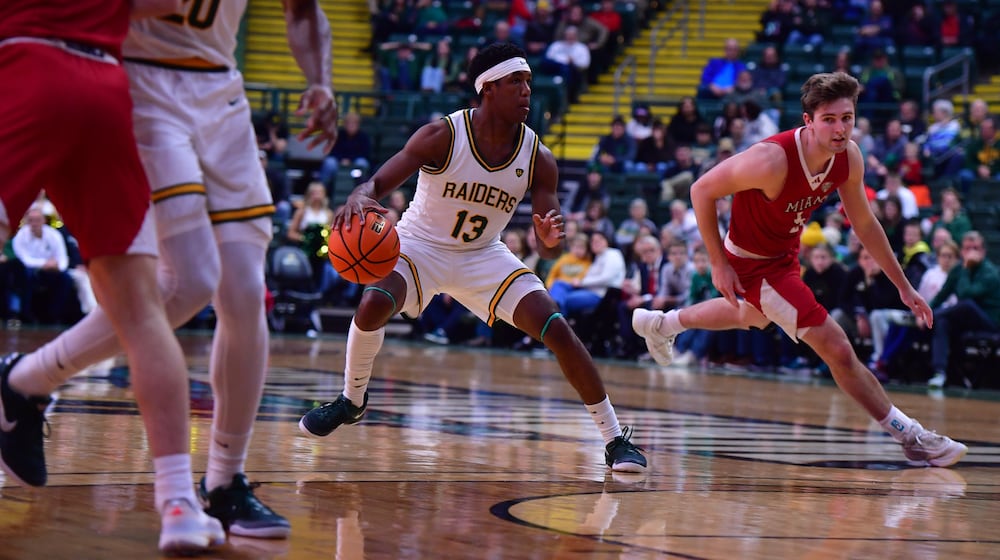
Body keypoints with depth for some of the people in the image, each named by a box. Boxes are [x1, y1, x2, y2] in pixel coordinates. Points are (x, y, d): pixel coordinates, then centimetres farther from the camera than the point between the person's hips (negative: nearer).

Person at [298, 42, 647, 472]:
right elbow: (378, 184, -23)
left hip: (484, 255, 3)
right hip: (420, 245, -2)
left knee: (558, 331, -13)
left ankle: (615, 438, -1)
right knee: (373, 305, -31)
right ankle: (351, 401, -3)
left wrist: (551, 240, -36)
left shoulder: (537, 158, -14)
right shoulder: (442, 136, -23)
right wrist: (358, 199, -48)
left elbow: (547, 250, -11)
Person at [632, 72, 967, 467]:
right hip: (753, 263, -8)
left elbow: (864, 223, 0)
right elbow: (702, 190, -25)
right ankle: (911, 437, -1)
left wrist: (902, 285, 4)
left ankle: (660, 324, 62)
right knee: (837, 348, -13)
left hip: (785, 252, 8)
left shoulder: (849, 158, -16)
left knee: (753, 316, 38)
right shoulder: (772, 161, -37)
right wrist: (718, 264, -22)